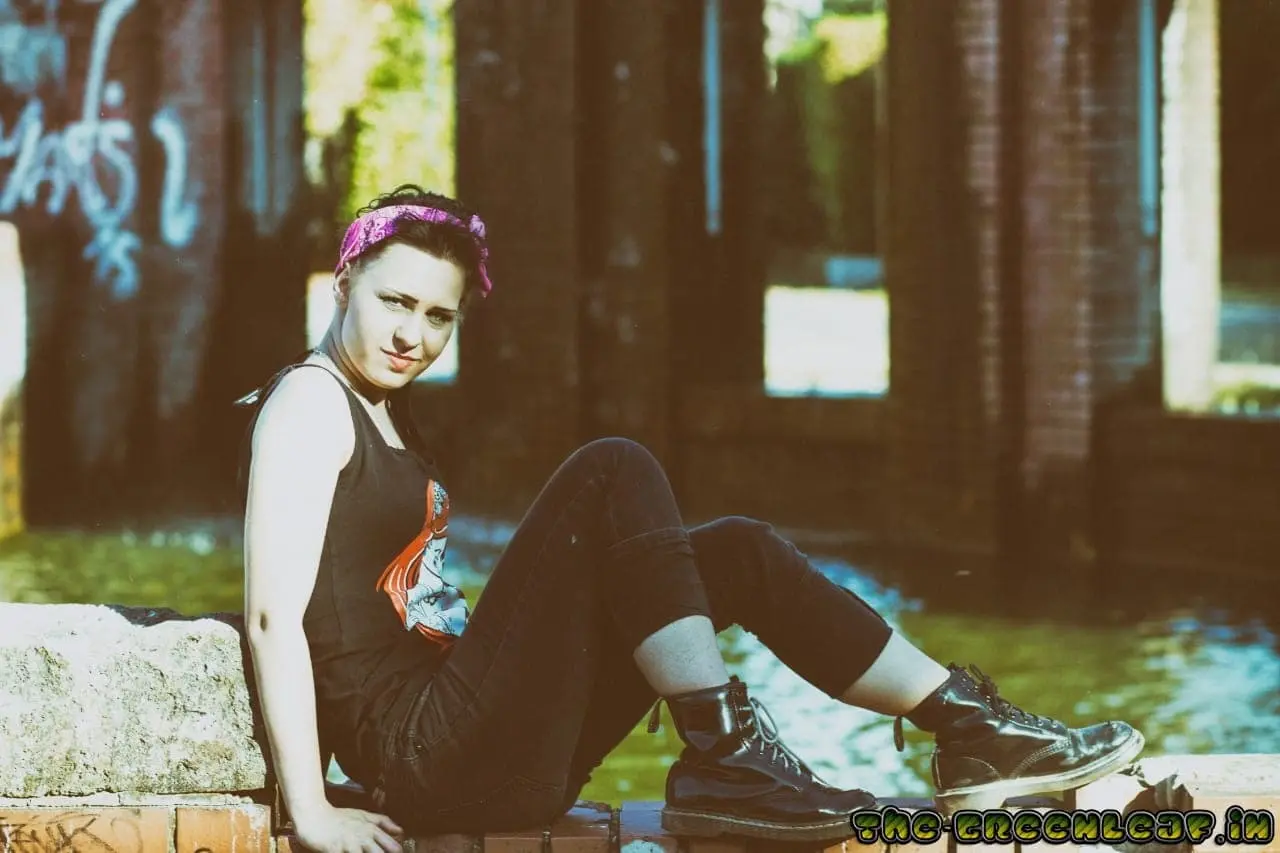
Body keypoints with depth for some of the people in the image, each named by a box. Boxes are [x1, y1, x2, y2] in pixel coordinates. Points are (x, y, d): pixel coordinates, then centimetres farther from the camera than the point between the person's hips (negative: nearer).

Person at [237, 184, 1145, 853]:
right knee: (615, 474, -19)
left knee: (734, 551, 7)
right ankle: (724, 761, -24)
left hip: (479, 751, 9)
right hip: (427, 754, -9)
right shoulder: (310, 403, -8)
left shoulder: (384, 408, 21)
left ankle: (970, 729, 3)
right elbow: (274, 614, -19)